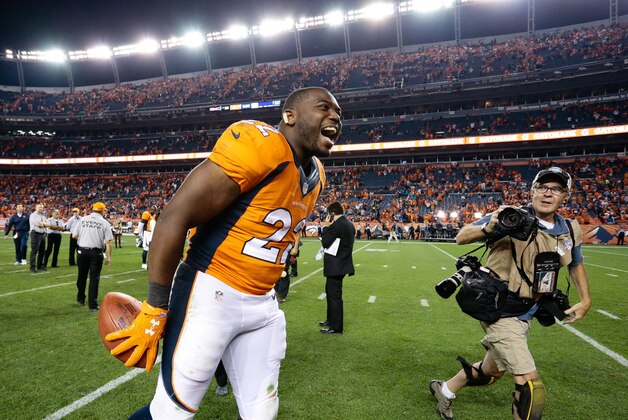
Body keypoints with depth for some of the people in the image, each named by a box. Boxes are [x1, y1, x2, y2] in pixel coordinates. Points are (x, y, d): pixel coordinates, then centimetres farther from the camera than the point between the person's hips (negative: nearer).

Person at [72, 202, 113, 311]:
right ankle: (92, 304, 4)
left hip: (82, 251, 3)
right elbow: (108, 242, -8)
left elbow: (74, 235, 2)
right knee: (94, 278, 2)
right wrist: (109, 257, -5)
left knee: (82, 276, 18)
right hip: (96, 252, -3)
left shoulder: (83, 219, 3)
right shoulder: (104, 222, -4)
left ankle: (80, 299, 34)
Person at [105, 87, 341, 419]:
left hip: (262, 306, 8)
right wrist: (154, 311, -17)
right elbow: (175, 217, -21)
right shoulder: (261, 144, -19)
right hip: (210, 295, -7)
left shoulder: (315, 175, 9)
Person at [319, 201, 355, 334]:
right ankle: (331, 319, 36)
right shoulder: (349, 224, 8)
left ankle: (336, 327, 9)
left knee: (335, 295, 0)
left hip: (335, 266, -10)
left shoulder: (336, 225, -20)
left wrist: (327, 226, -6)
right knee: (330, 291, 23)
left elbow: (325, 242, -14)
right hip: (343, 263, 10)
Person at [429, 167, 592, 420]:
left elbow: (575, 264, 22)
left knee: (490, 372, 23)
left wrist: (585, 301, 12)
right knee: (530, 385, -11)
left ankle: (445, 390, 46)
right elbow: (461, 237, -18)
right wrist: (488, 228, -37)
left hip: (524, 316, 7)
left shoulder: (570, 231, 3)